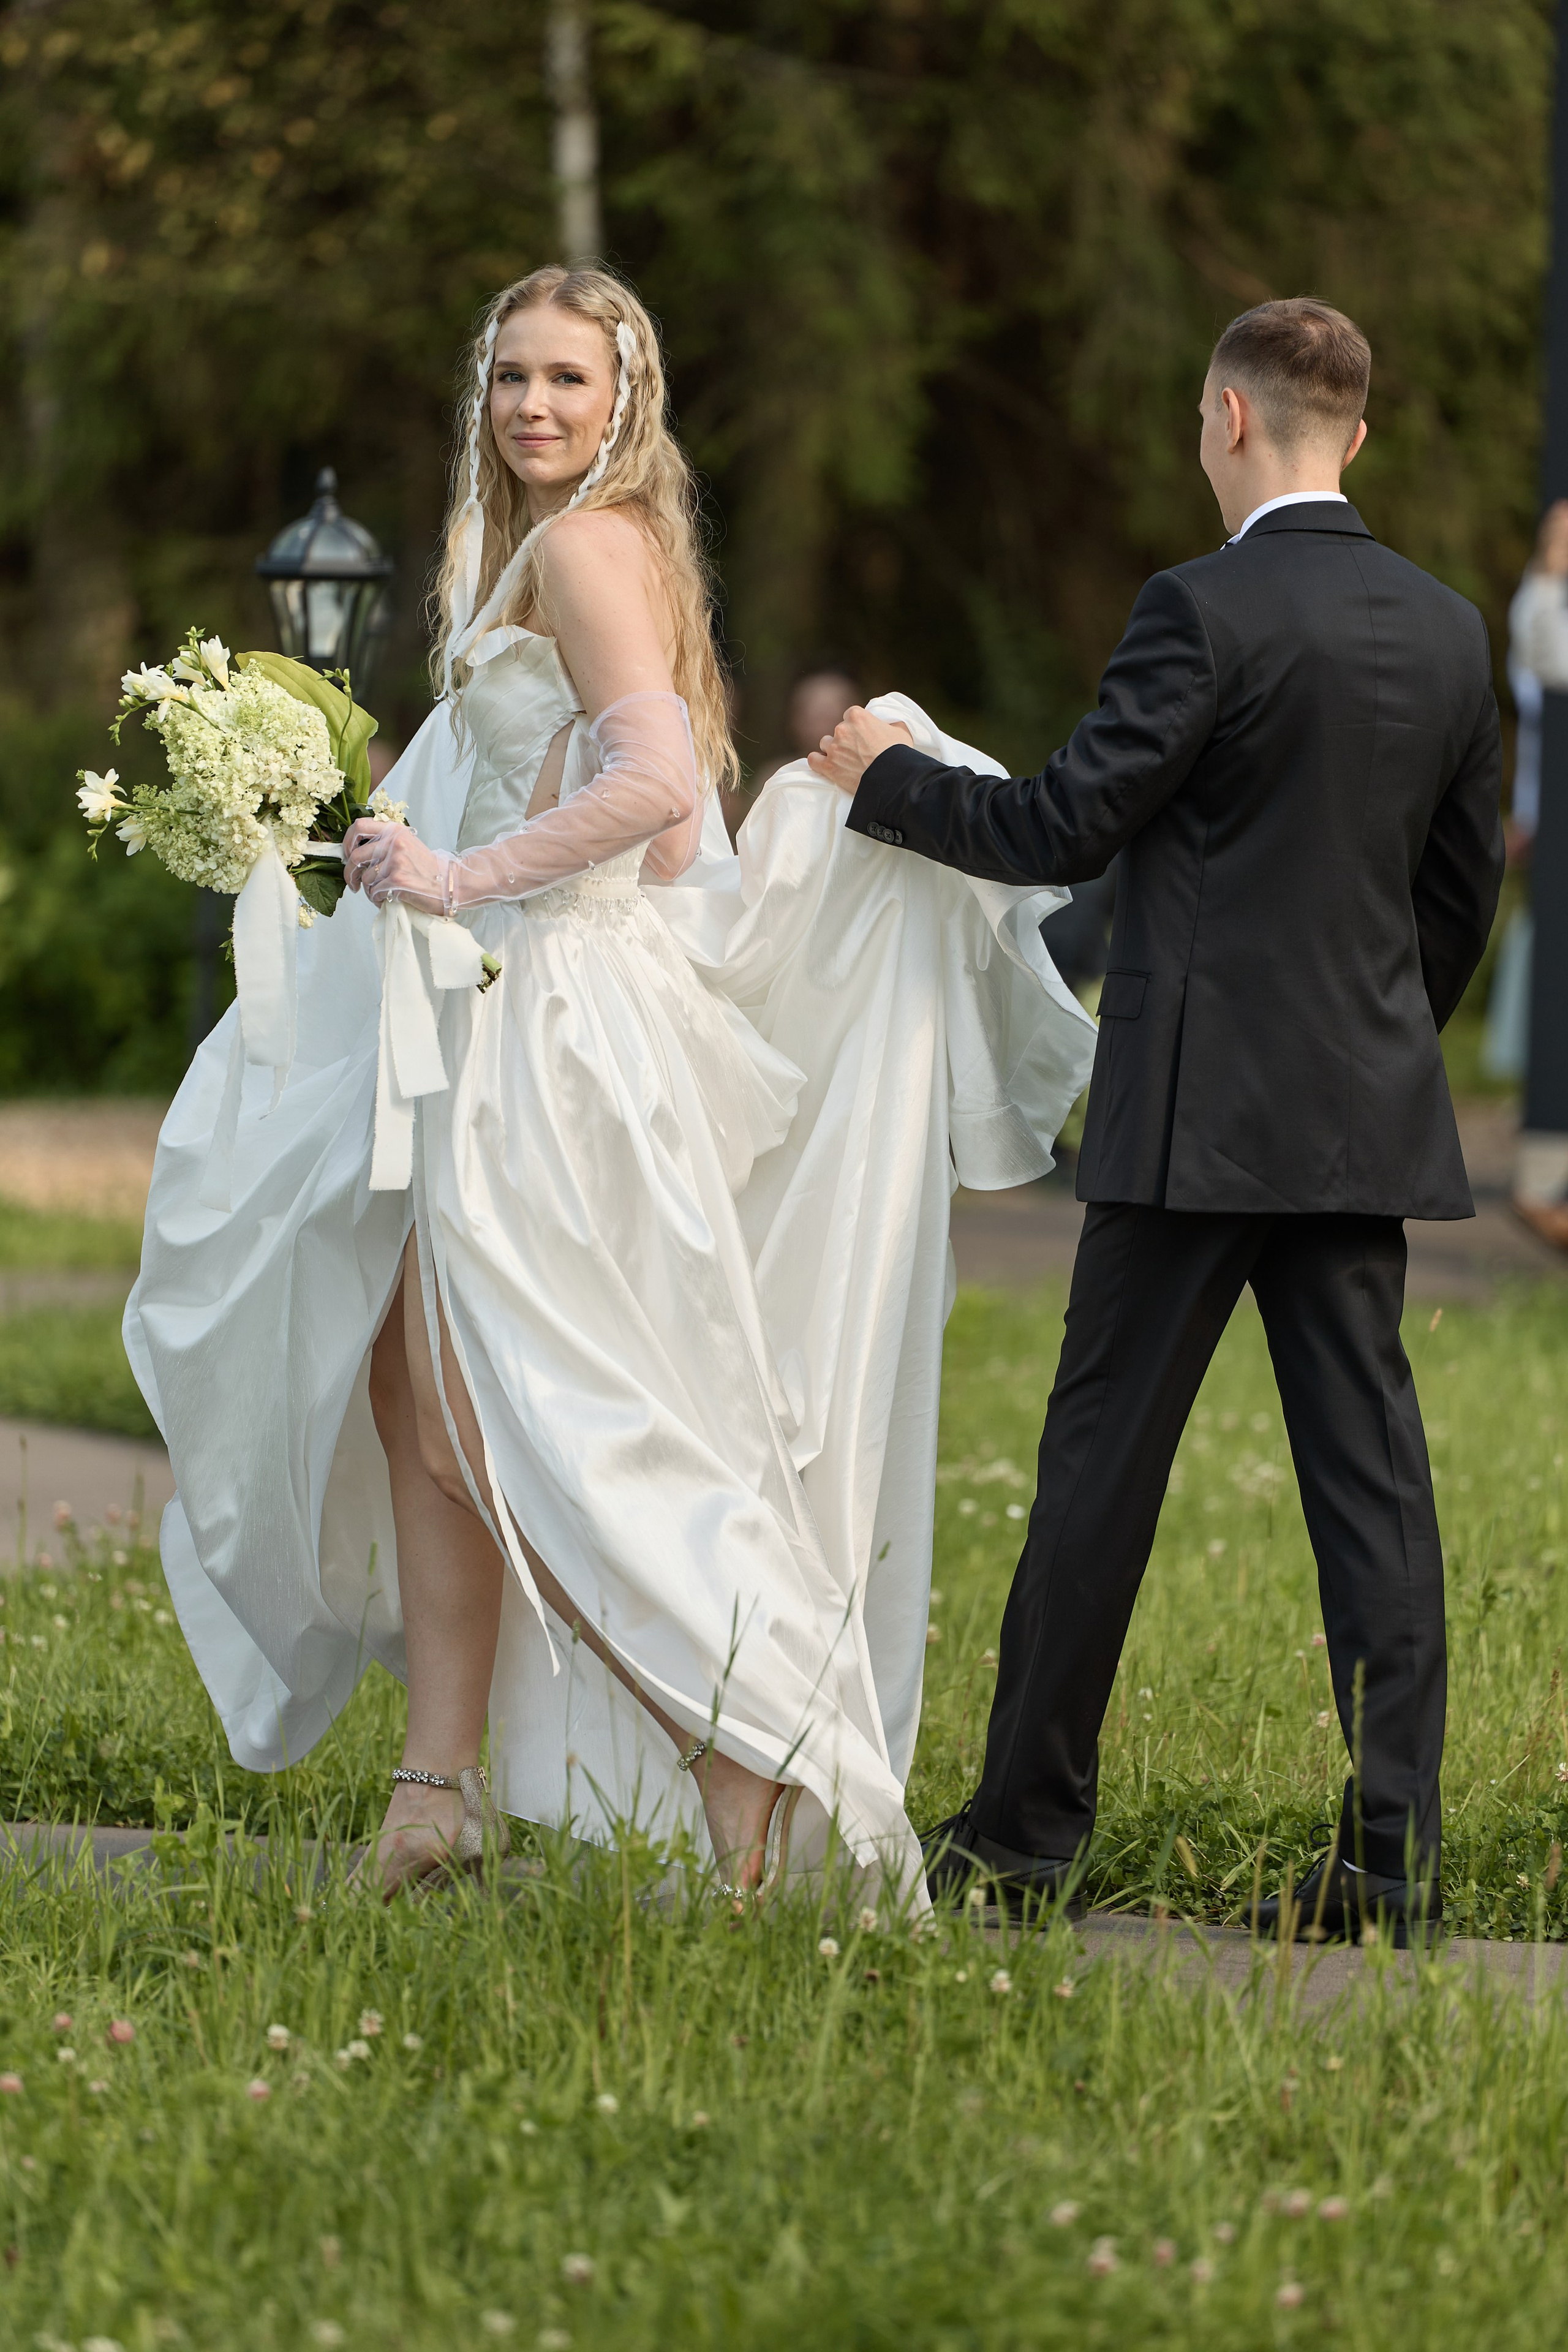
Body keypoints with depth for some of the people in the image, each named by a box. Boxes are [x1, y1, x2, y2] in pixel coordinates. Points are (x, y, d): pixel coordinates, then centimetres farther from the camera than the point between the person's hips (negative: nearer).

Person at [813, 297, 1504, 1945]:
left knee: (1104, 1455, 3)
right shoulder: (1445, 632, 8)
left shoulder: (1207, 610, -13)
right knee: (1368, 1466, 3)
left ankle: (1028, 1823, 10)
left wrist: (887, 778, 4)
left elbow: (1066, 824, -11)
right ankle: (1392, 1848, -1)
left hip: (1199, 1115, -5)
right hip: (1368, 1119, 6)